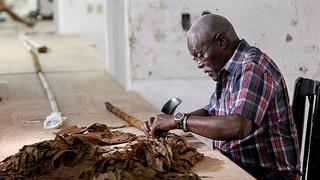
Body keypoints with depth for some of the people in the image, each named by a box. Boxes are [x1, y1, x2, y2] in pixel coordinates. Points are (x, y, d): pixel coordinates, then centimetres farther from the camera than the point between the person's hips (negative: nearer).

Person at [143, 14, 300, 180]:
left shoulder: (253, 68, -20)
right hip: (237, 166, 9)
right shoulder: (228, 71, 11)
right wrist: (167, 122, 2)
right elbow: (210, 112, 19)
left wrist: (179, 120, -24)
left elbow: (238, 127, -32)